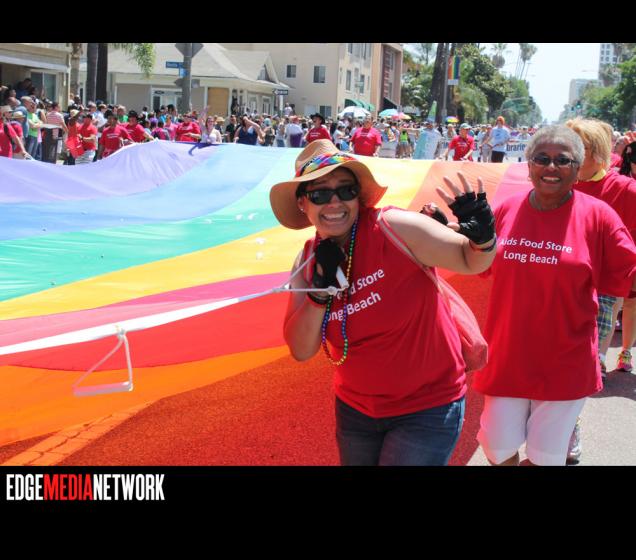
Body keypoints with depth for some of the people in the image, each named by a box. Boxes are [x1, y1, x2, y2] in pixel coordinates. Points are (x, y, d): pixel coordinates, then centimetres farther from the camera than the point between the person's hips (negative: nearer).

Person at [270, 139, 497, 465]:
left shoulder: (395, 228, -19)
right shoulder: (308, 262, -4)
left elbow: (471, 261, -10)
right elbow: (301, 351, -7)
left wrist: (482, 234, -32)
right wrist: (320, 289, -19)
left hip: (427, 405, -5)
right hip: (356, 408, 5)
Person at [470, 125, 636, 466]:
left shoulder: (597, 215, -9)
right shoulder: (507, 210, 0)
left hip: (565, 363, -2)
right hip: (507, 357, 2)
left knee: (546, 456, 13)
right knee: (499, 450, 11)